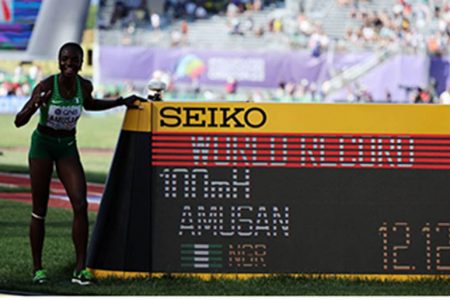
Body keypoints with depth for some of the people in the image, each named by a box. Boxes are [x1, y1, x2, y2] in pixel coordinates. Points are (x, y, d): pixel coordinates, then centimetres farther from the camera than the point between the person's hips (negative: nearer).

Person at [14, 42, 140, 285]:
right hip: (43, 144, -3)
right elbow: (19, 121, -21)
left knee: (80, 204, -12)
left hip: (68, 147, 3)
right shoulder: (46, 86, -20)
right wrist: (36, 105, -40)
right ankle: (37, 267, 13)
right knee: (40, 210, 0)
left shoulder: (84, 86, -7)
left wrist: (122, 102, 15)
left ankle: (81, 269, -10)